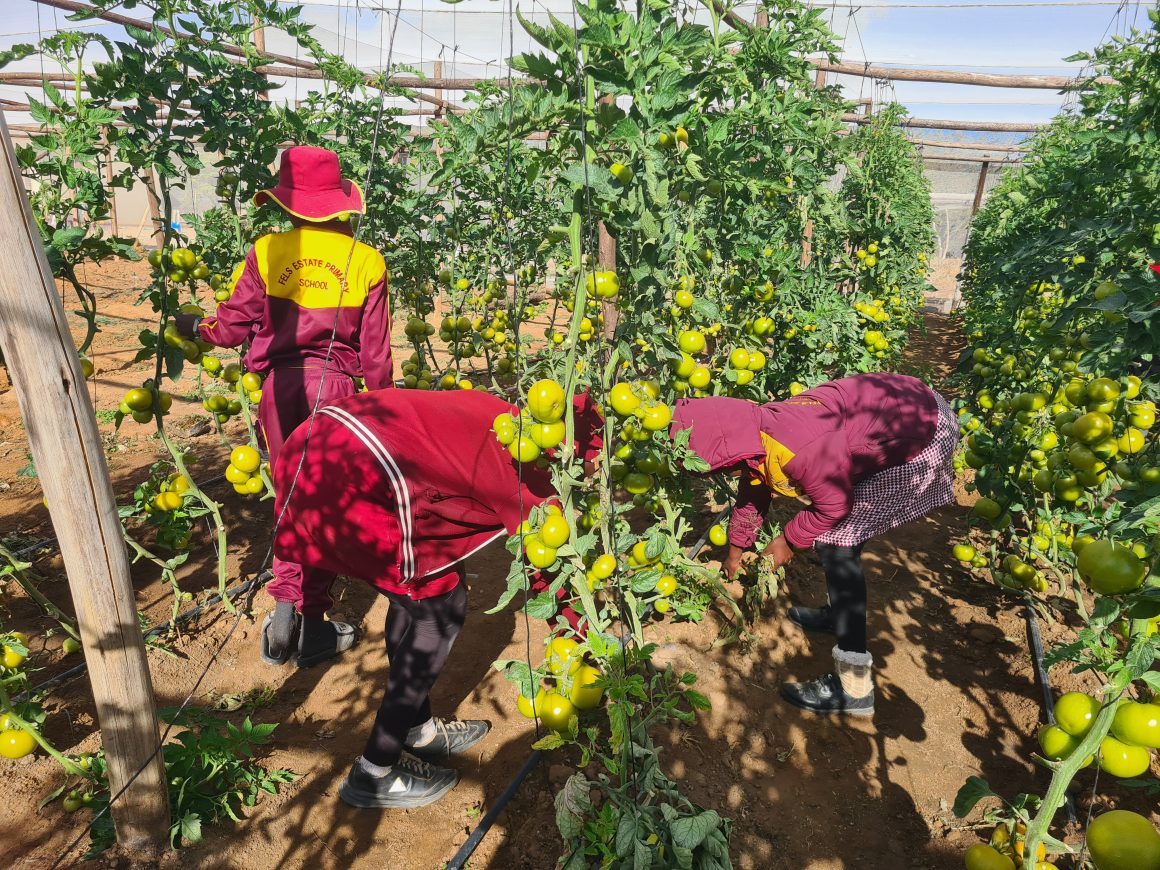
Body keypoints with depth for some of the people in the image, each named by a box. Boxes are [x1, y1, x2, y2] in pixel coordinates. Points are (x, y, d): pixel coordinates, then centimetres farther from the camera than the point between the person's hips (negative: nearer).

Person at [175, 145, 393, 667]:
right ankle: (315, 626, 17)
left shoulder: (266, 252, -3)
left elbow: (232, 327, 3)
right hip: (335, 388, -1)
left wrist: (194, 328, 24)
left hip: (280, 384, 1)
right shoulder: (366, 261, -3)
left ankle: (285, 614, 19)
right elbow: (375, 351, 0)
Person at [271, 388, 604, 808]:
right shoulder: (530, 462, 3)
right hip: (360, 478, -9)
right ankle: (374, 774, 18)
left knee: (415, 592, 22)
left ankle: (418, 731, 38)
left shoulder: (493, 415, 23)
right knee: (440, 610, 7)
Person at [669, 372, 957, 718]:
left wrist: (788, 541, -2)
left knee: (834, 541, -11)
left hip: (927, 437, -9)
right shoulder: (754, 438, -2)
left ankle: (854, 687, -6)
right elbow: (751, 495, 16)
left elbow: (833, 506, -17)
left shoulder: (797, 450, -33)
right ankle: (841, 612, 41)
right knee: (836, 533, 17)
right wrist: (735, 552, 30)